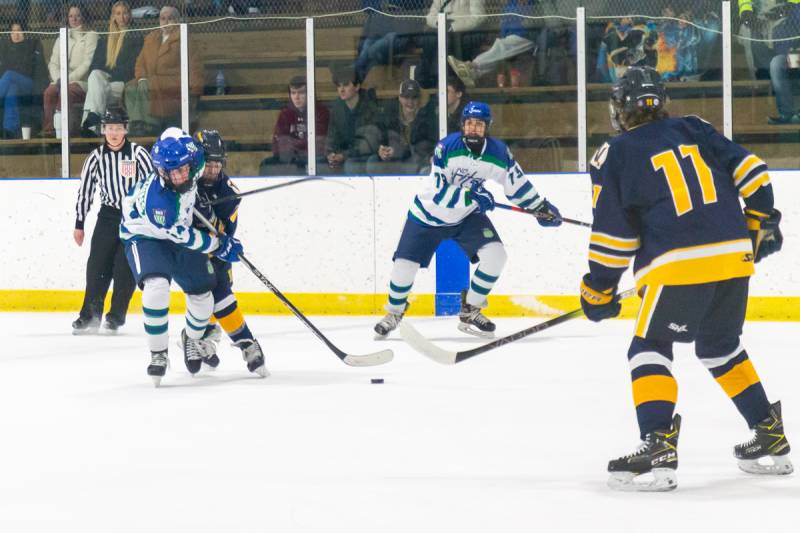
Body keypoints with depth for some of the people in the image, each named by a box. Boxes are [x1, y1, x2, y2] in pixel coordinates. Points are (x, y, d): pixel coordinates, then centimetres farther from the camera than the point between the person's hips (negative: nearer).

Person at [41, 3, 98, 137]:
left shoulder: (90, 36, 9)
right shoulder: (61, 39, 24)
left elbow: (88, 63, -3)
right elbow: (53, 63, 15)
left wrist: (69, 78, -13)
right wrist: (58, 79, -7)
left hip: (81, 81, -4)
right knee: (49, 92, -31)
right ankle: (48, 129, -36)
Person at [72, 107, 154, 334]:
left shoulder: (138, 154, -10)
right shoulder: (96, 157, -1)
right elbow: (85, 190, 6)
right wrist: (79, 224, 7)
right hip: (108, 215, 3)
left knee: (125, 268, -7)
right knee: (97, 265, -2)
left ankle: (116, 316, 5)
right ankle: (90, 316, 6)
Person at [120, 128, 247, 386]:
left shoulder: (191, 166, -22)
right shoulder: (157, 198, -40)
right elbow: (182, 237, -27)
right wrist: (219, 245, -19)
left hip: (179, 232, 7)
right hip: (145, 237, -7)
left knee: (203, 297, 8)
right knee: (156, 287, -32)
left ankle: (192, 340, 41)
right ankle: (158, 355, -15)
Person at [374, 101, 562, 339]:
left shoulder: (498, 152, -13)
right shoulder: (447, 147, -24)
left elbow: (516, 183, 3)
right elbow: (438, 192, -29)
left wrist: (542, 208, 6)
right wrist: (471, 196, -38)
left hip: (467, 216, 3)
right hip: (429, 214, -3)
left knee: (495, 254, -15)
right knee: (405, 265, -5)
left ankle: (469, 313, 0)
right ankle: (394, 314, 22)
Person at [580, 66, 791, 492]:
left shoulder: (616, 156, 2)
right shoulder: (694, 131, 15)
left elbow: (612, 233, 0)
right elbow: (748, 171, 10)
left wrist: (598, 291, 9)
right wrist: (761, 223, 21)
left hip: (679, 264, -6)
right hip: (735, 255, 6)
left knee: (649, 349, 3)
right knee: (721, 348, 24)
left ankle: (658, 447, -15)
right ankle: (771, 439, 24)